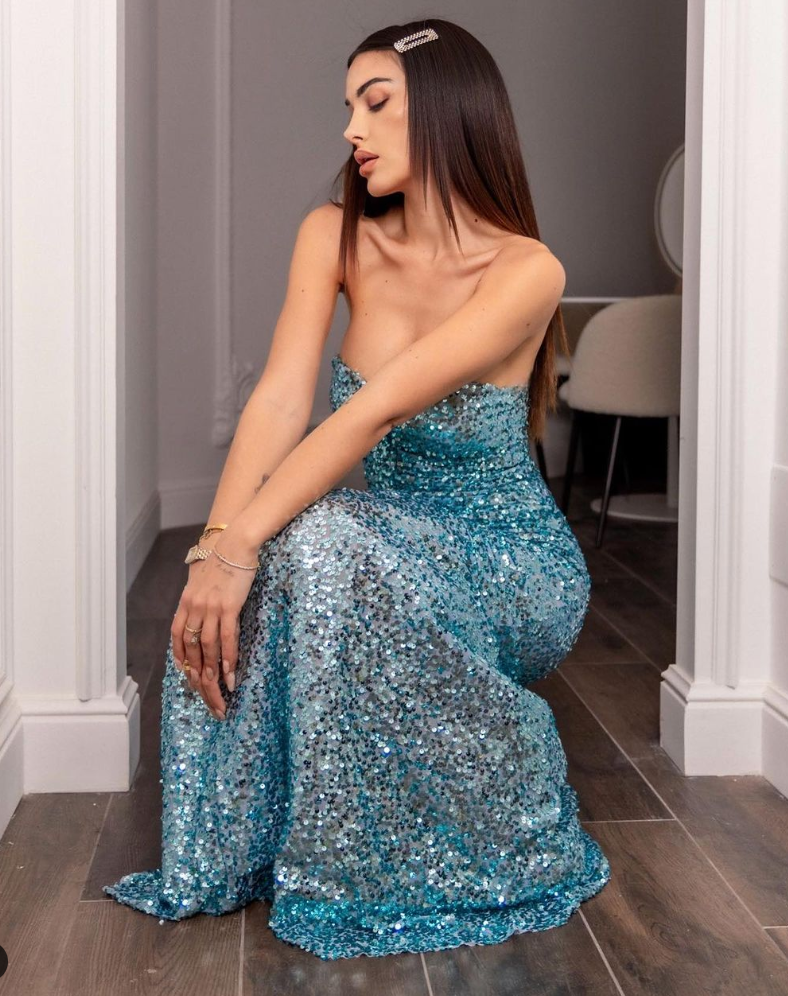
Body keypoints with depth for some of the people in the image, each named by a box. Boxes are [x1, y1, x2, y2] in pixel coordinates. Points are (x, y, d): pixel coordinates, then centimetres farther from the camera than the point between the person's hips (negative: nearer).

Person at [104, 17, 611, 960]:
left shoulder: (526, 271, -20)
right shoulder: (334, 237, -3)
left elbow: (373, 413, -31)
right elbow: (278, 403, -16)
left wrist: (237, 546, -37)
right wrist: (211, 552, -30)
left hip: (508, 567, -4)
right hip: (392, 547, 4)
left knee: (312, 540, -33)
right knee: (243, 590, -28)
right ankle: (238, 851, -5)